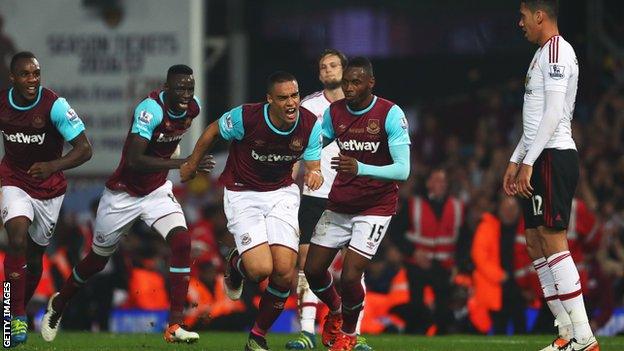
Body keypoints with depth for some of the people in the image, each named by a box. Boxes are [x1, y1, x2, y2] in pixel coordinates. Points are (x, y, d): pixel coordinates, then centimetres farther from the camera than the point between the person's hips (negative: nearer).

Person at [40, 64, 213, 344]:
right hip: (124, 193, -5)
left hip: (157, 190, 5)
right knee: (97, 260, 13)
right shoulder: (151, 109, -29)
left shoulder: (193, 107, -7)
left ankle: (175, 326, -20)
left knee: (181, 242, -21)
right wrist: (183, 163, -43)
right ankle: (59, 304, 42)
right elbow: (134, 160, -39)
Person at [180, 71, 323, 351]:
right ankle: (235, 265, 21)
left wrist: (314, 175, -28)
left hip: (282, 193, 3)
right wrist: (191, 165, 11)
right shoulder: (245, 117, -23)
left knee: (284, 270, -12)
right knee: (260, 269, -20)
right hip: (242, 194, -3)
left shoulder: (310, 125, -13)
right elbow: (212, 131, -3)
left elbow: (312, 165, -2)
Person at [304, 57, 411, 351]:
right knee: (313, 270, 3)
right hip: (339, 205, 5)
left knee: (350, 276, -14)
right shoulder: (334, 112, -2)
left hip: (375, 207, -5)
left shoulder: (391, 114, -17)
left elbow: (402, 170, -23)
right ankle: (335, 311, 36)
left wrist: (360, 169, -36)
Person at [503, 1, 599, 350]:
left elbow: (553, 114, -19)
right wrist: (515, 161, 23)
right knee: (536, 243, 9)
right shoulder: (543, 54, 20)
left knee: (553, 241, -13)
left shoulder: (557, 51, -12)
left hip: (553, 156, -10)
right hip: (542, 158, 10)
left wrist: (528, 162, -19)